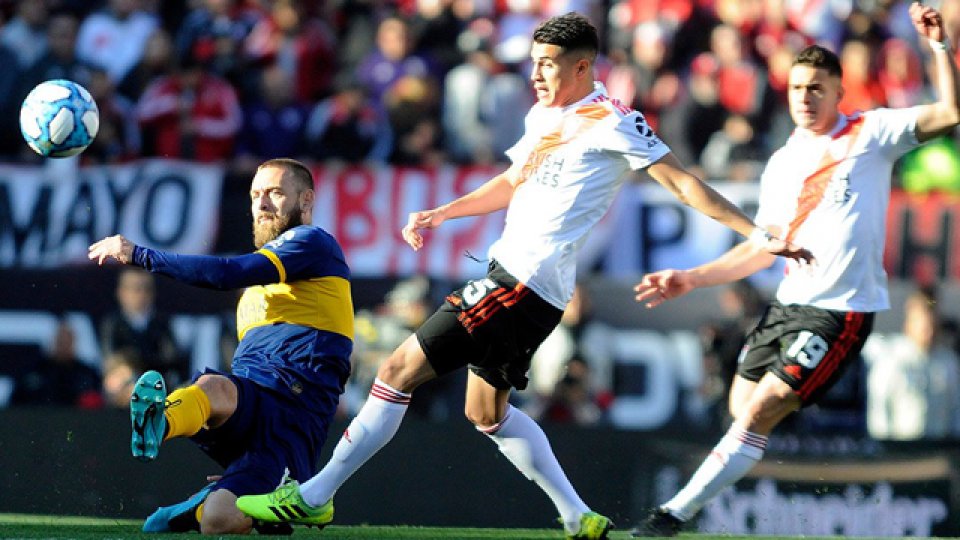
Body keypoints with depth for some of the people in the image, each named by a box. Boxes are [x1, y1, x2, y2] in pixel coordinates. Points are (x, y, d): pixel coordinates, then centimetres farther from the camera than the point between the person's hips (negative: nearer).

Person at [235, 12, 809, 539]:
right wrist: (443, 213, 24)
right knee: (487, 413, 18)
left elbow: (682, 181, -9)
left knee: (398, 371, -11)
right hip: (508, 273, 10)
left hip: (525, 286, -10)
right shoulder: (545, 116, 16)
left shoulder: (612, 122, -10)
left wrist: (757, 232, -13)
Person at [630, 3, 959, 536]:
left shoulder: (871, 133, -2)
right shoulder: (781, 164, 13)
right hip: (787, 304, 7)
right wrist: (690, 279, 13)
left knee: (757, 415, -13)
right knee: (742, 409, 8)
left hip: (840, 311, -7)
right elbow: (762, 248, 19)